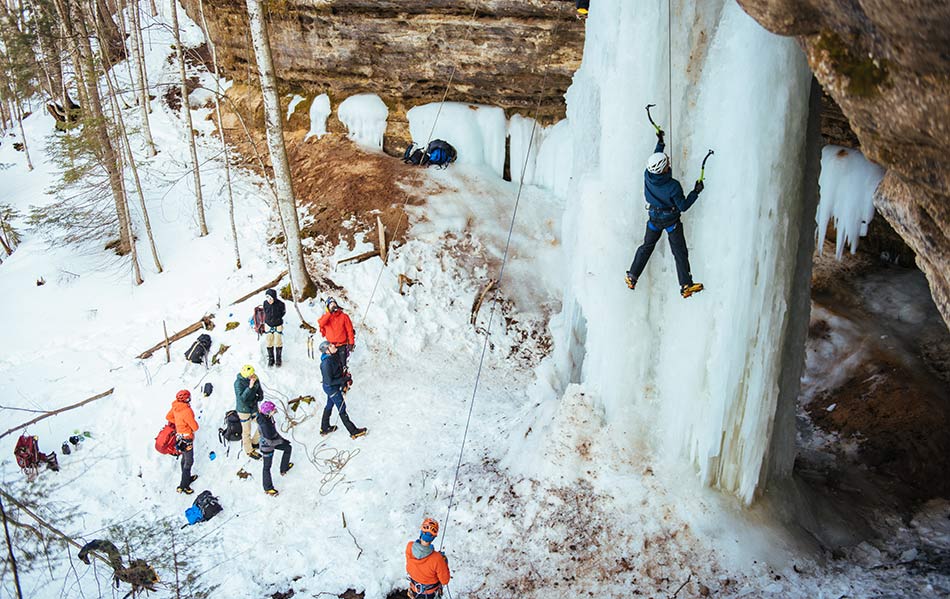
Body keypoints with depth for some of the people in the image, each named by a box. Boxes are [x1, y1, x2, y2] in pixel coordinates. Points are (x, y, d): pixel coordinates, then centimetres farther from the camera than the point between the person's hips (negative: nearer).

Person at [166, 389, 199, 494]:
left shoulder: (176, 407, -5)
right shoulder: (187, 411, -30)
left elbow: (168, 417, 13)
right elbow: (195, 427, -24)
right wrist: (194, 422, -2)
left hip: (179, 436, 9)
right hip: (187, 439, -9)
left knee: (184, 459, 25)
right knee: (189, 462, 2)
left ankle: (187, 477, 43)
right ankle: (183, 486, 6)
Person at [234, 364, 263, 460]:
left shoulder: (255, 379, -9)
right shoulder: (238, 383, -26)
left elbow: (260, 392, 6)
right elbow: (241, 398, -33)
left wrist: (260, 397, -15)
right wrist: (250, 387, -40)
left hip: (254, 408, 6)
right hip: (244, 410, -6)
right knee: (247, 432, 10)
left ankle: (254, 442, 38)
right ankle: (249, 451, 32)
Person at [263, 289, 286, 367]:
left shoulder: (280, 304, -23)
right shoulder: (265, 303, -16)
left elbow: (284, 312, -1)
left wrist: (278, 318, -2)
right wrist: (268, 319, 4)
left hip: (278, 325, -2)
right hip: (268, 325, 2)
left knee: (278, 343, 6)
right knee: (269, 343, 9)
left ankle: (278, 359, 24)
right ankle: (271, 359, 25)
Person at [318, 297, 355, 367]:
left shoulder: (344, 316, 2)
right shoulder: (326, 316, 7)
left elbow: (349, 330, 2)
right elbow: (321, 323, -15)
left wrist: (351, 343, -4)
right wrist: (329, 312, -15)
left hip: (342, 346, -1)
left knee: (342, 365, -1)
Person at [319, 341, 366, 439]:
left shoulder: (335, 355, -8)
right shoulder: (326, 363, -33)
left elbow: (340, 370, 9)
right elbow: (329, 381, -28)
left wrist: (344, 384, 5)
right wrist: (345, 379, -23)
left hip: (336, 386, 9)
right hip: (331, 388, -9)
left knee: (329, 406, 24)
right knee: (342, 409, 3)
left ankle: (324, 428, 44)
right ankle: (353, 432, 15)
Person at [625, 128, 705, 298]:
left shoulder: (648, 176, -19)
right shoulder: (673, 186, -30)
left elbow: (655, 159, 4)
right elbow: (683, 206, -18)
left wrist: (660, 142, 13)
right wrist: (696, 192, -10)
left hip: (654, 218, 4)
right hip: (671, 220, -4)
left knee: (647, 246, 21)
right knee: (680, 252, 5)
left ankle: (632, 277, 26)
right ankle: (686, 285, 6)